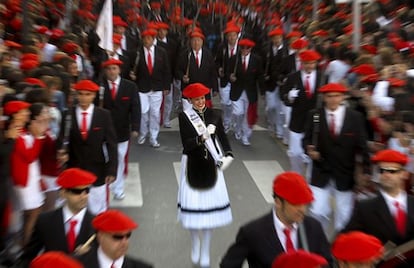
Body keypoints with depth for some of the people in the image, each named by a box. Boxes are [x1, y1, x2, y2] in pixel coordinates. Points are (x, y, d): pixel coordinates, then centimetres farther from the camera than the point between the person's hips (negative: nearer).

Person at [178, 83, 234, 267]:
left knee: (210, 206, 6)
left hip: (210, 165, 2)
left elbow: (223, 138, 1)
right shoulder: (184, 116, -8)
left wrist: (228, 154, -15)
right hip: (192, 166, -1)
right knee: (193, 205, 7)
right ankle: (195, 245, 35)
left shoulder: (214, 114, -1)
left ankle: (205, 252, 24)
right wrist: (202, 137, -30)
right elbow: (186, 145, -15)